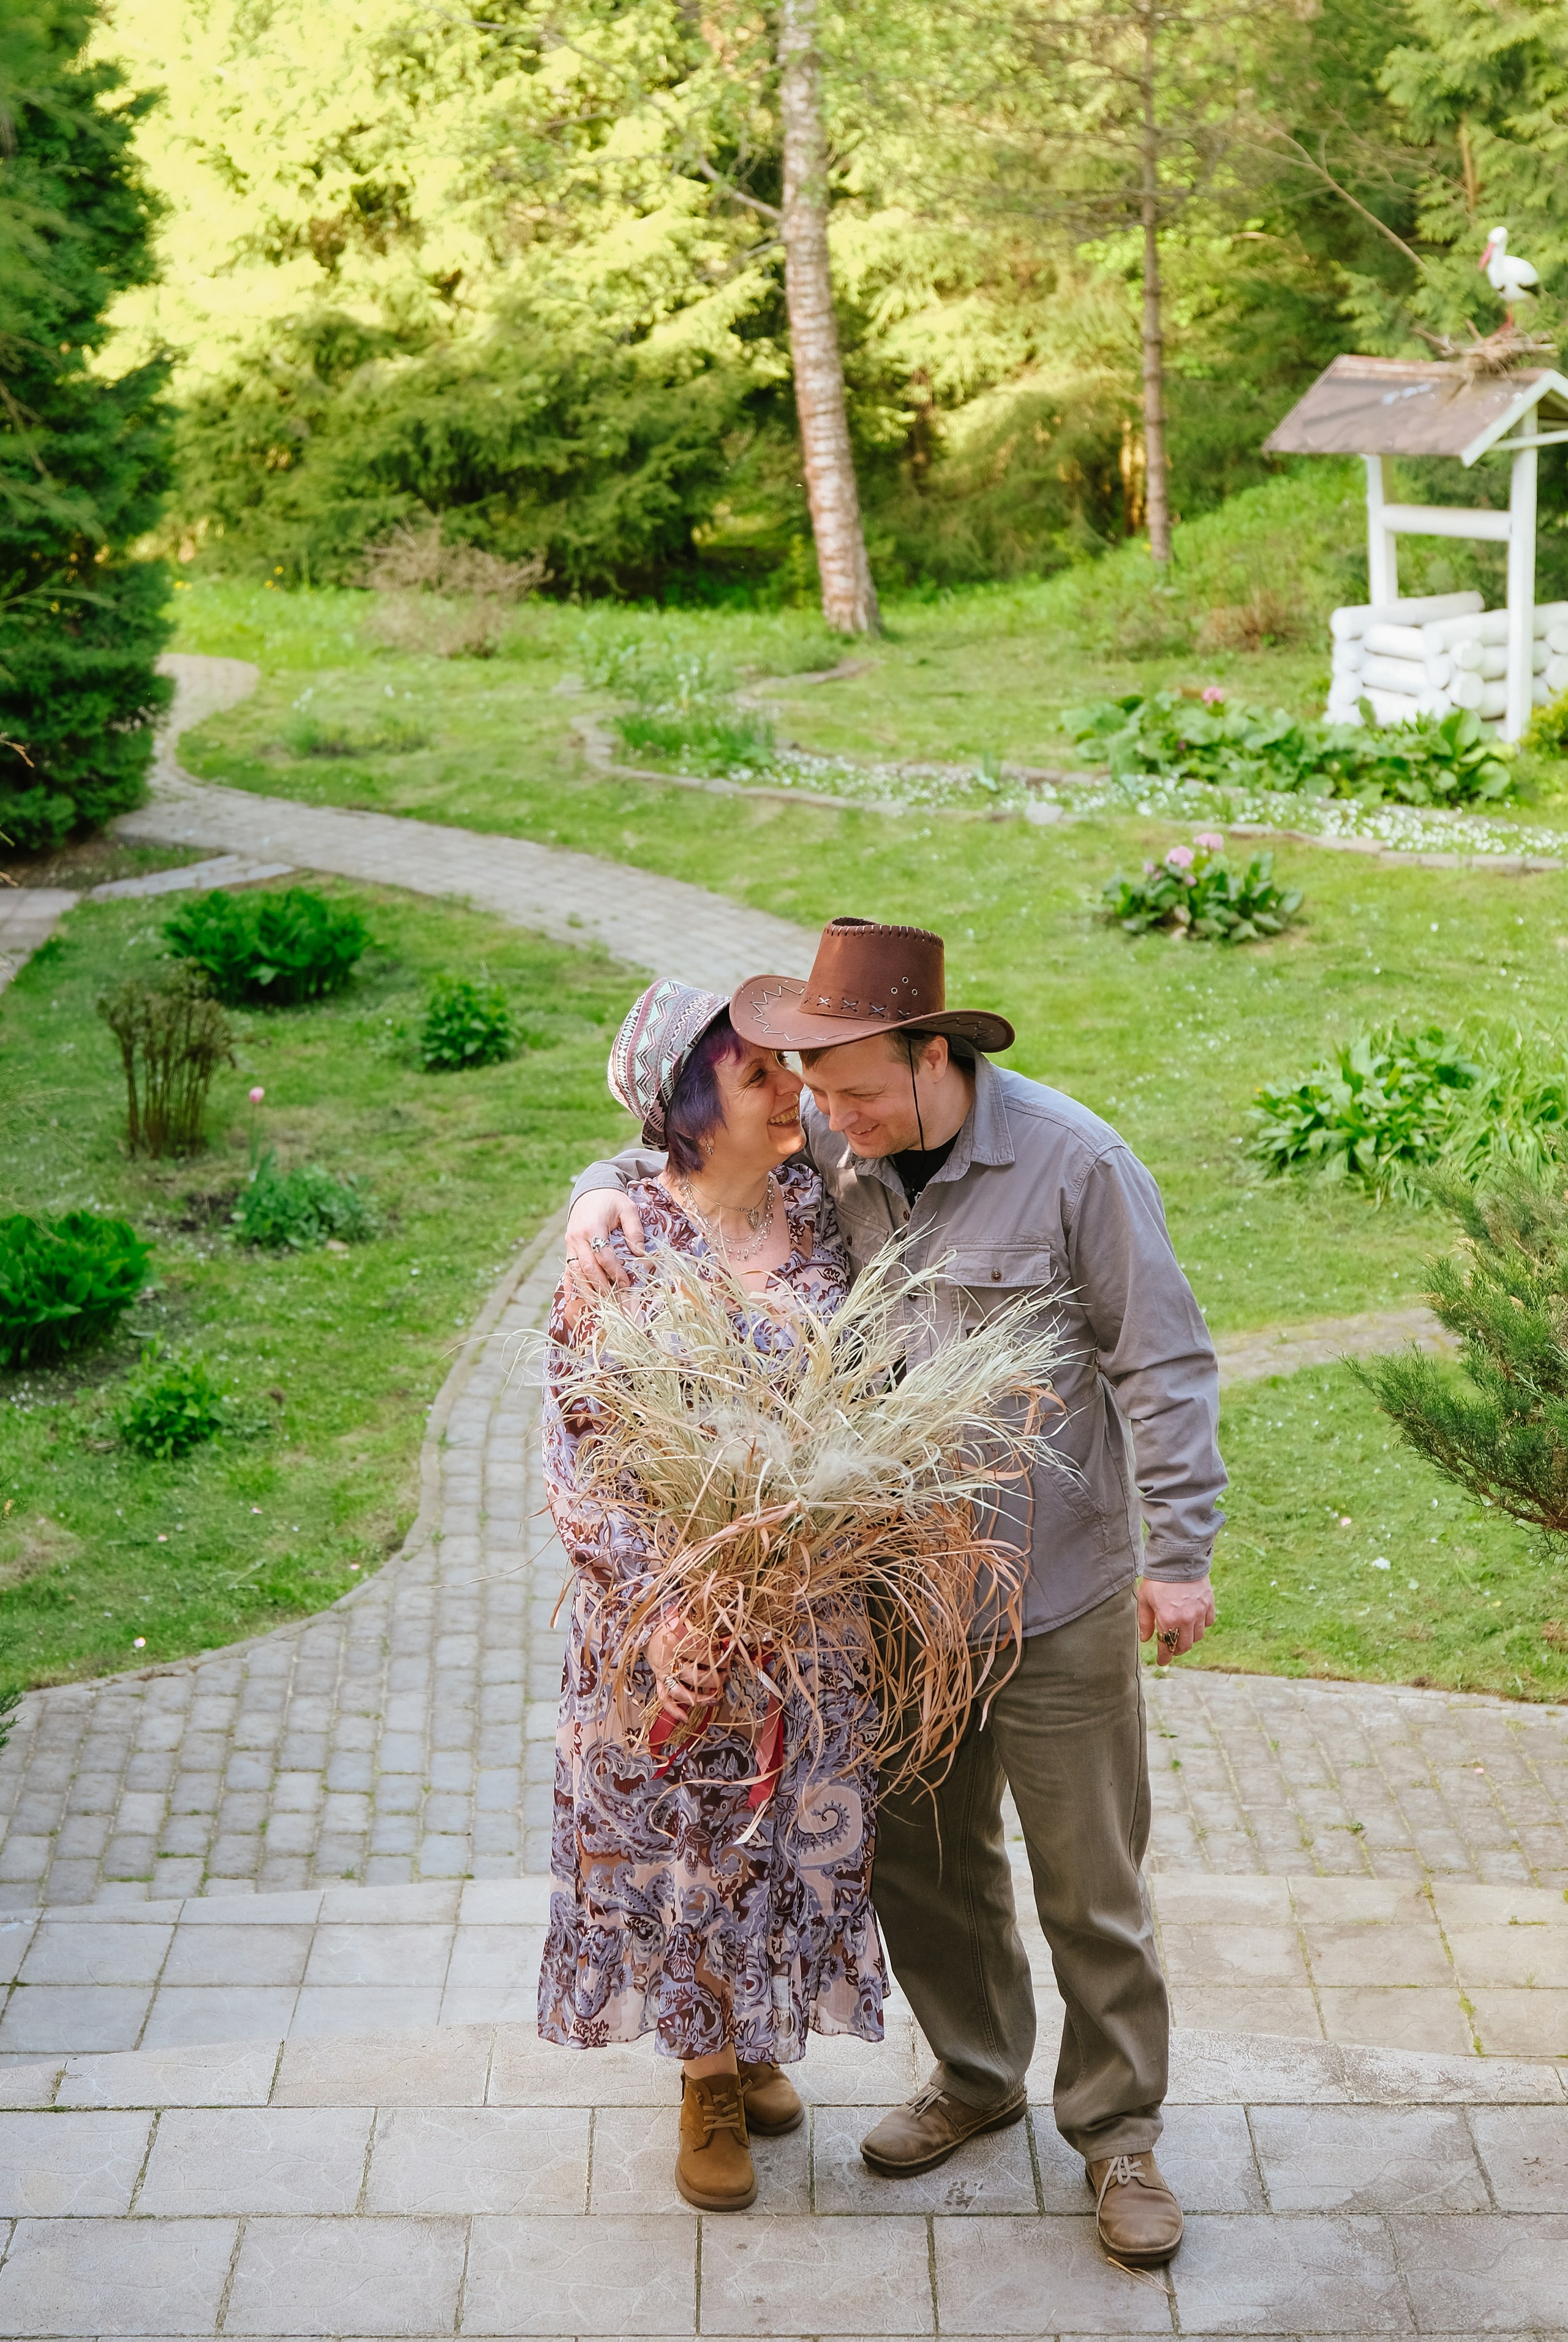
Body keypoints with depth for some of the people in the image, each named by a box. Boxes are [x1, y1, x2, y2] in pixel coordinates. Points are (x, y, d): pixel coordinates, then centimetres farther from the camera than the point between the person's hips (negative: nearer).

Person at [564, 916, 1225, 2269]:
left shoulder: (1074, 1164, -16)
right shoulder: (827, 1149, -4)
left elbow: (1165, 1368, -11)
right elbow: (692, 1153, 13)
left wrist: (1179, 1552, -13)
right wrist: (607, 1189, -10)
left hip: (1056, 1601, -4)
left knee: (1090, 1887, 8)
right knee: (921, 1858, 17)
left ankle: (1118, 2129, 27)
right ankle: (976, 2076, 40)